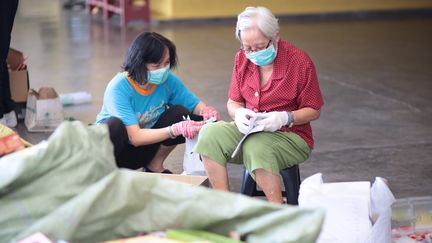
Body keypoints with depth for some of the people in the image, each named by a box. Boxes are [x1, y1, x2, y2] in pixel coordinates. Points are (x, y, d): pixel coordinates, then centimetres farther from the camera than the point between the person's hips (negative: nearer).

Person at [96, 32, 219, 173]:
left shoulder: (167, 80, -13)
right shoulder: (118, 88, -28)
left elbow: (195, 104, -1)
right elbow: (135, 137, -32)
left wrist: (205, 111, -26)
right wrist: (175, 130, -43)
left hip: (142, 151, 5)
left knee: (181, 113, -16)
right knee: (115, 125, -38)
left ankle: (154, 166, 2)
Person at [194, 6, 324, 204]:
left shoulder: (300, 61, -10)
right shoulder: (242, 58, 5)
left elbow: (313, 111, -4)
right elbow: (233, 102, 12)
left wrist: (285, 118, -22)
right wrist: (239, 113, -13)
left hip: (290, 135, -5)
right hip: (248, 130, 5)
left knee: (256, 148, -37)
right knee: (210, 133, -22)